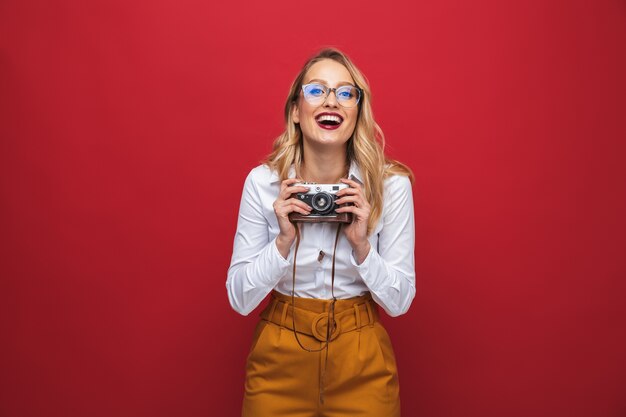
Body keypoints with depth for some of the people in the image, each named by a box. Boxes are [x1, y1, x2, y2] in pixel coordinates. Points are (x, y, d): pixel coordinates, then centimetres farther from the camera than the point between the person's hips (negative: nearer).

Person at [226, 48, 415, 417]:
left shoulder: (392, 185, -12)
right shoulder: (263, 182, -11)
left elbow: (399, 302, -7)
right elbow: (241, 299, -7)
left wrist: (360, 244, -21)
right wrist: (284, 241, -21)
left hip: (362, 362, 0)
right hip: (280, 359, 1)